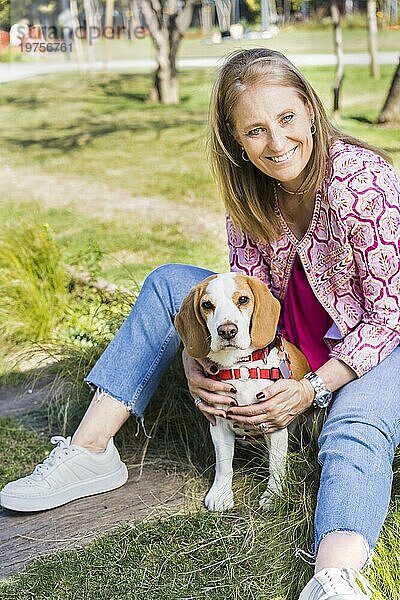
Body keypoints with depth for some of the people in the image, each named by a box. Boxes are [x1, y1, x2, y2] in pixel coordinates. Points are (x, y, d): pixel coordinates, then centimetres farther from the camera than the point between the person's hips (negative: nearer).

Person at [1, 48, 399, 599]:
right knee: (170, 284, -4)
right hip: (287, 333, 6)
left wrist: (313, 389, -27)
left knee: (354, 431, -39)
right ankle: (90, 451, -8)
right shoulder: (253, 190, -7)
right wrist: (198, 360, -20)